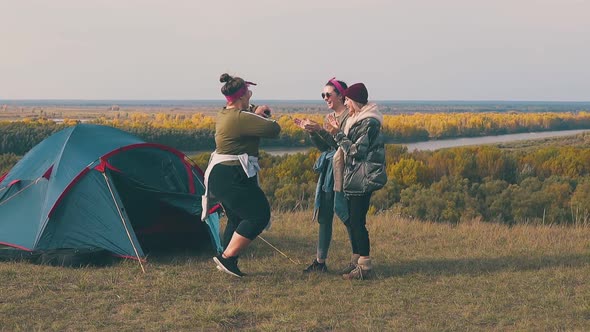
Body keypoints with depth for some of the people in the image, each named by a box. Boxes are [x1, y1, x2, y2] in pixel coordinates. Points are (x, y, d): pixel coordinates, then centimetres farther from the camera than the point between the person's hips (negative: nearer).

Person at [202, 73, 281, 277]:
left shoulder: (223, 115, 12)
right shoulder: (241, 118, -20)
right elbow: (274, 130, -19)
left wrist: (254, 114, 16)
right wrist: (261, 117, 1)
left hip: (220, 175, 11)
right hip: (233, 178, -11)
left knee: (236, 219, 18)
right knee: (259, 215, -8)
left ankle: (229, 263, 19)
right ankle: (226, 257, -9)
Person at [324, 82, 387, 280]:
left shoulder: (369, 122, -14)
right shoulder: (357, 119, 16)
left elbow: (356, 151, -17)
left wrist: (338, 134, -13)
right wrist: (336, 132, 5)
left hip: (363, 180, -10)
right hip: (354, 179, 10)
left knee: (357, 221, -9)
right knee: (352, 221, 10)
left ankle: (365, 267, -4)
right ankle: (358, 262, 16)